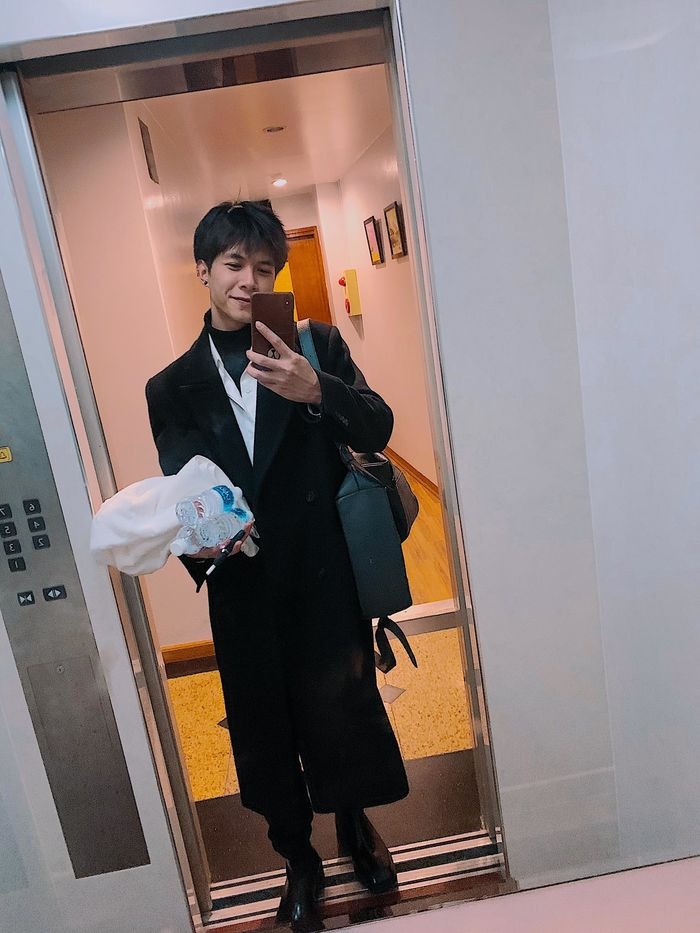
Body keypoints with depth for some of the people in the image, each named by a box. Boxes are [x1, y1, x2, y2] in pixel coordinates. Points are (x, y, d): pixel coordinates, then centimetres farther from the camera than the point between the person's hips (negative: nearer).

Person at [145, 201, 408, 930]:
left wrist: (316, 391, -28)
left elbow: (378, 428, -9)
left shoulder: (316, 345, 0)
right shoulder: (173, 387, 4)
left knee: (345, 707, 15)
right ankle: (299, 861, 43)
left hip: (328, 575, -1)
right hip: (245, 591, 1)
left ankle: (356, 829, 48)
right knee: (268, 731, 14)